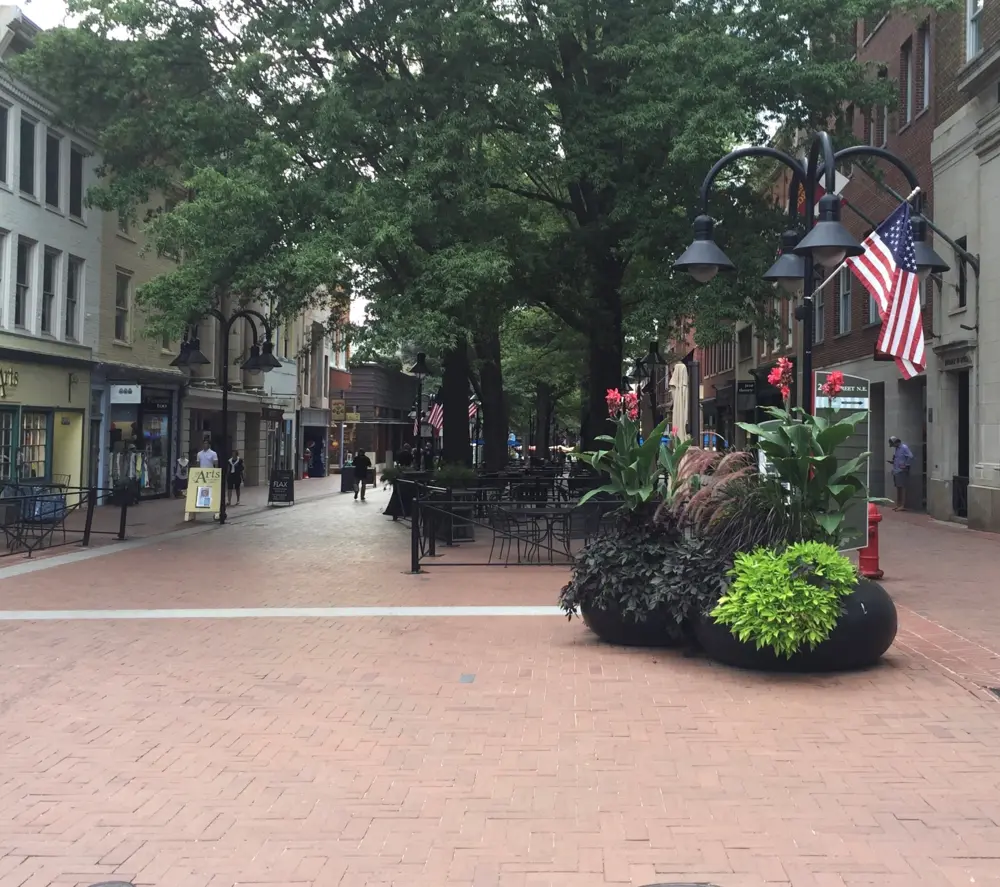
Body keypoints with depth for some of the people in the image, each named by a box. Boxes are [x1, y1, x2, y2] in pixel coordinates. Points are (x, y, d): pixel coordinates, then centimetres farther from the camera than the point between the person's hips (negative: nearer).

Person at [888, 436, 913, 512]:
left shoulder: (904, 447, -12)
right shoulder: (897, 448, 16)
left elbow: (910, 457, -22)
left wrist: (906, 465, -18)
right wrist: (892, 462, 9)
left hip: (902, 471, -9)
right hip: (896, 471, 9)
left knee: (902, 488, -8)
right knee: (898, 488, 12)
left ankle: (903, 506, -7)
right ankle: (898, 505, 17)